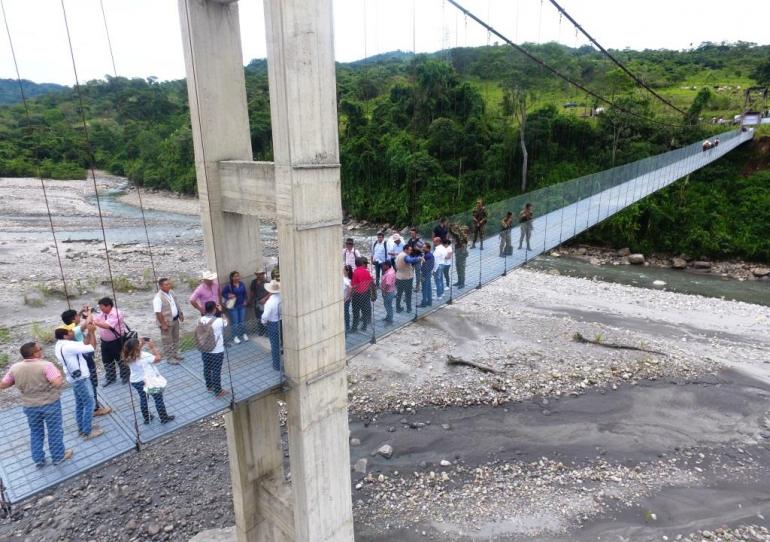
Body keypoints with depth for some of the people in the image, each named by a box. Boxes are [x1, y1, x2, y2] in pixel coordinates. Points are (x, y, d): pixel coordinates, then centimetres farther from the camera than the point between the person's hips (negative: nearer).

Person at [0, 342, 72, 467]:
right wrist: (58, 373, -11)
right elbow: (58, 383, -31)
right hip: (50, 403, -4)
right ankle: (58, 457, 26)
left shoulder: (14, 368, -8)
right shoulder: (46, 365, -23)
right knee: (54, 431, 13)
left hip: (29, 406, 4)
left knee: (35, 432, 22)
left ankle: (38, 459, 33)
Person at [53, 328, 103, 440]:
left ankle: (82, 428, 33)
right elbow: (91, 348, -25)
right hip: (81, 379, -10)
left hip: (74, 378, 10)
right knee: (89, 404, 1)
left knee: (80, 404, 20)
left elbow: (83, 346, 11)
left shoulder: (60, 345, 4)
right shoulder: (68, 346, -28)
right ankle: (87, 432, 9)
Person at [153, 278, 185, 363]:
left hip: (175, 320, 8)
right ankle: (169, 357, 21)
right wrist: (163, 324, -23)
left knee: (175, 338, 21)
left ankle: (175, 354, 38)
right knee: (167, 341, 7)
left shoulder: (171, 292, 0)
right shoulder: (158, 298, -25)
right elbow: (158, 313, -25)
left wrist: (181, 314, 16)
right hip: (166, 322, -8)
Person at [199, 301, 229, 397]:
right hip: (217, 351, -5)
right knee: (216, 371, 8)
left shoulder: (202, 319, -11)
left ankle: (209, 386, 42)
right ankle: (218, 391, 21)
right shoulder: (219, 321, -25)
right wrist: (221, 311, 1)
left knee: (207, 369, 23)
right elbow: (226, 322, -2)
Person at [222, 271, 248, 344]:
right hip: (233, 306, -4)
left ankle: (244, 334, 30)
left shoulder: (242, 284, 0)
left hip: (242, 305, 4)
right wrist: (229, 296, -21)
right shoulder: (228, 285, -14)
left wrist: (245, 301, 3)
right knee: (235, 322, 2)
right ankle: (235, 337, 14)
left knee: (242, 321, 14)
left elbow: (245, 293, 11)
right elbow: (223, 293, -6)